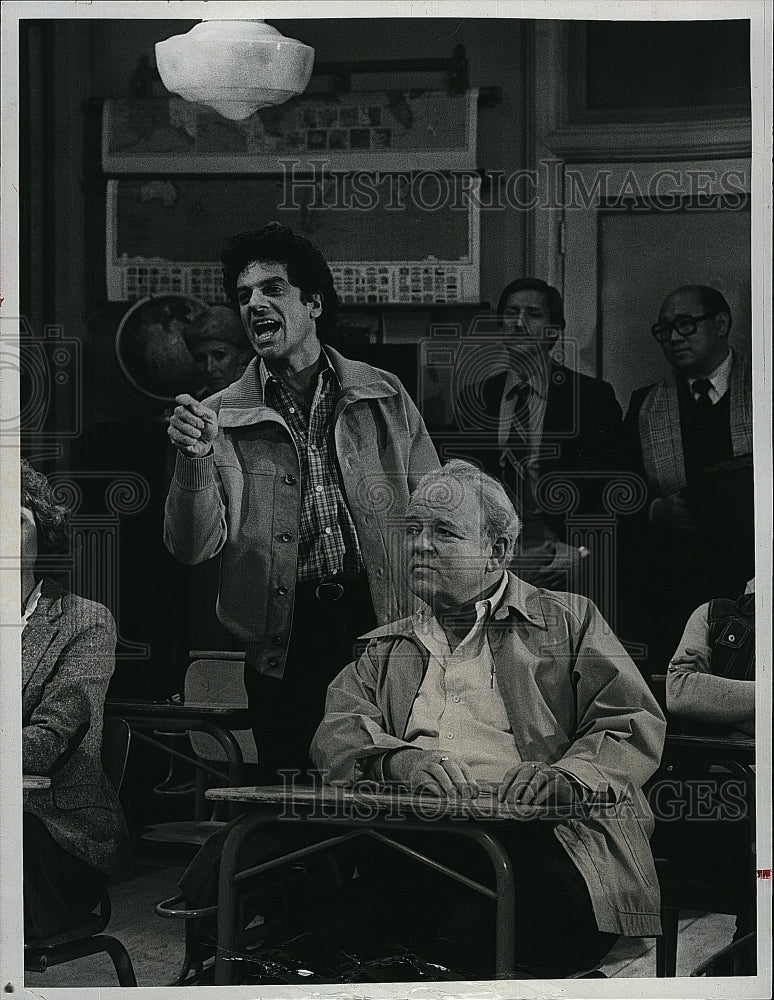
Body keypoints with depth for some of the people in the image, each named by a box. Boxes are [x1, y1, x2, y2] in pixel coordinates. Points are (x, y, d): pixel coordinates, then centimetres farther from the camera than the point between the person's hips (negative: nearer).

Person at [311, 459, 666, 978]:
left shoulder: (568, 620, 19)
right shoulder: (385, 647, 28)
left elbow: (636, 723, 8)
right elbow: (334, 734, 11)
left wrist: (566, 776, -14)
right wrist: (397, 760, -13)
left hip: (534, 833, -2)